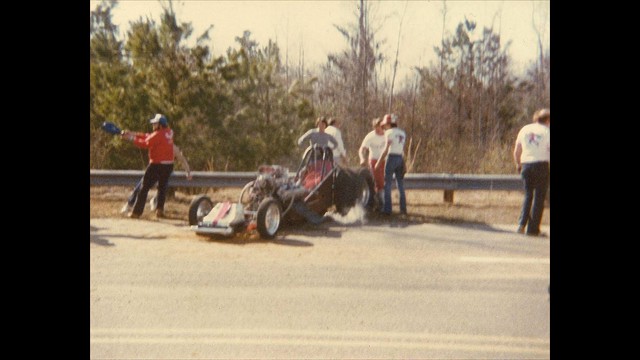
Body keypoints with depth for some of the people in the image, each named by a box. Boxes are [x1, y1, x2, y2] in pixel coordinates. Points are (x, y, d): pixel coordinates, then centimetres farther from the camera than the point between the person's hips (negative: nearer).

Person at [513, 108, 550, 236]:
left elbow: (516, 152, 13)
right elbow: (549, 151, -9)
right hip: (541, 165, -4)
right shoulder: (546, 131, -2)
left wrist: (518, 164, 26)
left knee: (528, 195, 16)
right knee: (539, 197, 3)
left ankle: (522, 223, 3)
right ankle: (533, 229, 3)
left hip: (526, 165, 4)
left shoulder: (524, 129, 10)